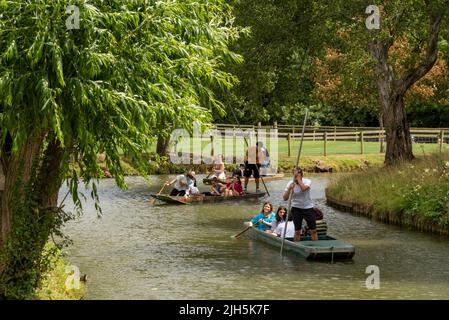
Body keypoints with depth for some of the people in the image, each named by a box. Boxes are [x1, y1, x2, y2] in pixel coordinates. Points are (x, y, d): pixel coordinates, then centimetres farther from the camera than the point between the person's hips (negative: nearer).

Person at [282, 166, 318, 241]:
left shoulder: (307, 181, -11)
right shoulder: (290, 184, -6)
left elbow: (303, 188, -35)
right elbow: (285, 198, -11)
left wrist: (299, 179, -26)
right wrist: (289, 189, -25)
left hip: (308, 208, -1)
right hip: (296, 209, 1)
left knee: (313, 230, 0)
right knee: (297, 231, 2)